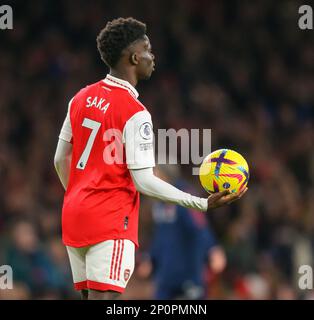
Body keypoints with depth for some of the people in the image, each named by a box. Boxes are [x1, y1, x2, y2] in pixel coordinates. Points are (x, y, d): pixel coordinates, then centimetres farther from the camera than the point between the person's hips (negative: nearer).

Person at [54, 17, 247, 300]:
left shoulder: (81, 98, 9)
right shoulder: (135, 113, -14)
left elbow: (61, 161, 16)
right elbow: (144, 181, -16)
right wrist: (203, 204, -15)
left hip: (73, 213, 8)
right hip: (111, 223, -8)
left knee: (91, 298, 11)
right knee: (104, 298, -12)